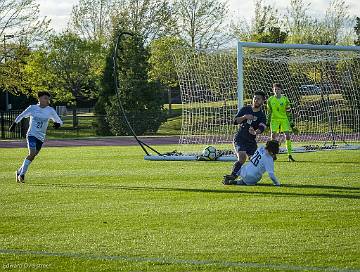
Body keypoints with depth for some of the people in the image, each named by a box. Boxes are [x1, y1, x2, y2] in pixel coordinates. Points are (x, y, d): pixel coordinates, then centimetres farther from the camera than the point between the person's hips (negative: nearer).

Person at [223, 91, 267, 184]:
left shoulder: (262, 115, 0)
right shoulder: (245, 109, 4)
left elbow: (262, 128, -20)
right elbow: (235, 121, -3)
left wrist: (255, 132, -42)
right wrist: (244, 117, -22)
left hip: (251, 141, 3)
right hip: (239, 139, -3)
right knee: (242, 157, -25)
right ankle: (233, 175, -27)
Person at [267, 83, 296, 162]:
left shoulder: (285, 99, 0)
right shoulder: (270, 100, 3)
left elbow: (289, 113, 3)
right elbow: (269, 113, 11)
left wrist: (292, 124, 1)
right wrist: (267, 124, 10)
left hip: (284, 119, -1)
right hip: (274, 119, 1)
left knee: (287, 135, -9)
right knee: (273, 135, -9)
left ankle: (289, 155, -5)